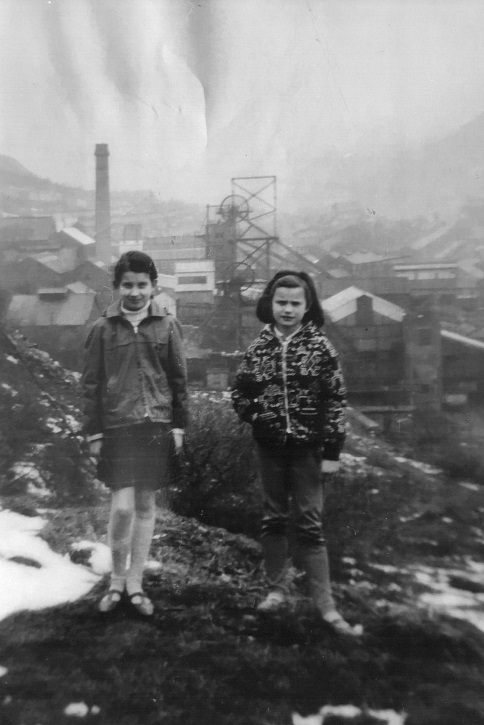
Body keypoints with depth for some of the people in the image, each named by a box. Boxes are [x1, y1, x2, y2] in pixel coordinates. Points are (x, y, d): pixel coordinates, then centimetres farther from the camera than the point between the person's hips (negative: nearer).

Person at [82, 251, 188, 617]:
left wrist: (179, 425, 3)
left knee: (146, 504, 8)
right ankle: (117, 580, 17)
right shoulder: (103, 328, 1)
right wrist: (93, 431, 0)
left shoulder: (167, 325, 4)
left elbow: (179, 379, 6)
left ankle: (135, 583, 23)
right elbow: (91, 384, 3)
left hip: (156, 426, 2)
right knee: (122, 506, -7)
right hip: (118, 426, -1)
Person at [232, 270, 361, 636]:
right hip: (270, 447, 3)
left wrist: (332, 450, -10)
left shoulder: (320, 345, -5)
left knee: (310, 524, 0)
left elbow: (336, 400, -7)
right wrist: (254, 413, -6)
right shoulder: (259, 347, 3)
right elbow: (239, 392, 14)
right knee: (274, 519, 13)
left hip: (308, 447, -3)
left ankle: (326, 606, 6)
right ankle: (277, 588, 27)